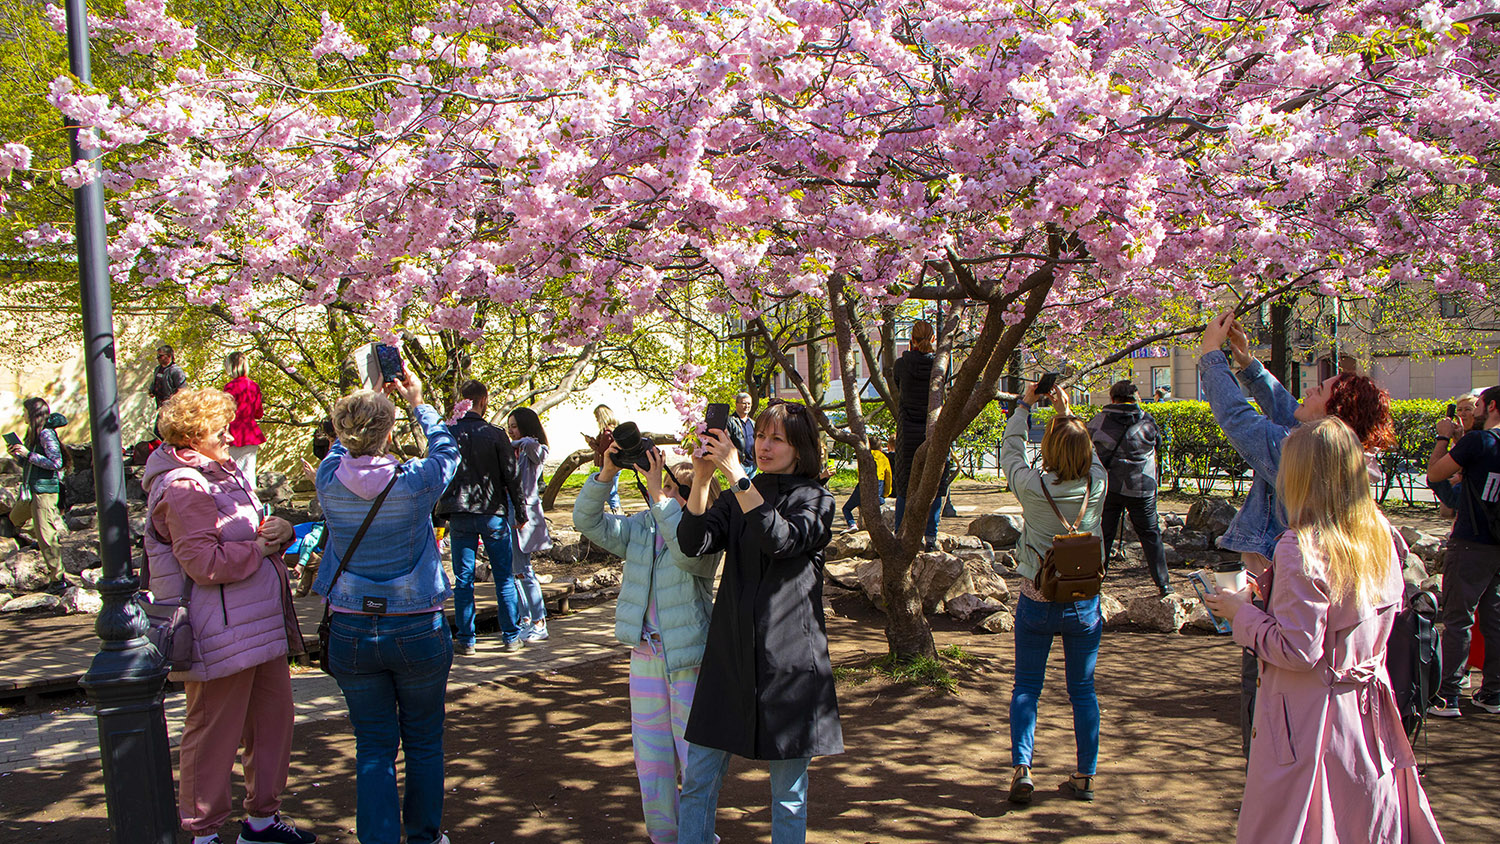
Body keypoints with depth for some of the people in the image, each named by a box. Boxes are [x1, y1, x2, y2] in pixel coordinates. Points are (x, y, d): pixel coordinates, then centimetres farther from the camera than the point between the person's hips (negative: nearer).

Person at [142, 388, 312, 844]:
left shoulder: (225, 473, 16)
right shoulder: (183, 487, -15)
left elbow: (247, 533, 23)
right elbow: (205, 563, -23)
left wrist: (278, 531, 1)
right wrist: (260, 547, -13)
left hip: (261, 626, 10)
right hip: (221, 633, -10)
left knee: (273, 719, 16)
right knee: (213, 735, 2)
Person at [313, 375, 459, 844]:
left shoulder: (329, 481, -9)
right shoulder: (415, 483, -16)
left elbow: (341, 449, 15)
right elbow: (446, 450, 6)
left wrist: (369, 398, 20)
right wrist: (417, 402, 18)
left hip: (351, 632, 2)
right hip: (417, 630, -2)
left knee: (374, 748, 11)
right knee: (424, 743, 15)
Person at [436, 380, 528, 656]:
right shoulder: (495, 435, -7)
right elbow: (511, 476, -5)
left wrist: (439, 512, 15)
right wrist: (520, 512, 5)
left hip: (460, 516, 1)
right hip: (493, 514, -1)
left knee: (463, 580, 7)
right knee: (504, 578, 8)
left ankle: (465, 639, 9)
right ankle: (511, 637, 13)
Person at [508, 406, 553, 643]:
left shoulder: (535, 450, -6)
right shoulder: (513, 452, 16)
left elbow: (529, 442, -29)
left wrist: (508, 445, -14)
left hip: (525, 514, -8)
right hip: (511, 512, 8)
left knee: (523, 571, -8)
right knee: (514, 570, 9)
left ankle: (539, 624, -4)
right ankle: (525, 620, 18)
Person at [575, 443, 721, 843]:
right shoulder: (640, 527, 6)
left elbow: (687, 551, -33)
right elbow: (588, 521, -2)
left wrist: (657, 494, -32)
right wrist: (607, 473, -16)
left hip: (691, 659, -5)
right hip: (646, 656, 5)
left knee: (695, 754, 2)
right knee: (651, 754, 14)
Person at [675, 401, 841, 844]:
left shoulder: (817, 500, 1)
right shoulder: (739, 497, 13)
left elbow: (780, 538, -20)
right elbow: (694, 542, -3)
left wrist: (735, 473, -23)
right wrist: (701, 477, -14)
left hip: (789, 657, -3)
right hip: (730, 653, 4)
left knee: (788, 794, 7)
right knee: (698, 779, 5)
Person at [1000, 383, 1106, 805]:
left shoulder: (1033, 486, -15)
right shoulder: (1097, 484, -11)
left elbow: (1010, 450, 4)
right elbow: (1089, 454, 12)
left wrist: (1025, 405, 13)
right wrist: (1066, 411, 18)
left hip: (1038, 601, -2)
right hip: (1084, 602, 2)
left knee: (1026, 688, 9)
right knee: (1083, 690, 13)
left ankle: (1021, 769, 1)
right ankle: (1085, 776, 19)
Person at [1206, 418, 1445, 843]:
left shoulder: (1302, 548, -22)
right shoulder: (1381, 537, 1)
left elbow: (1298, 650, -21)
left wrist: (1241, 612, -8)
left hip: (1311, 716, -7)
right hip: (1369, 714, 7)